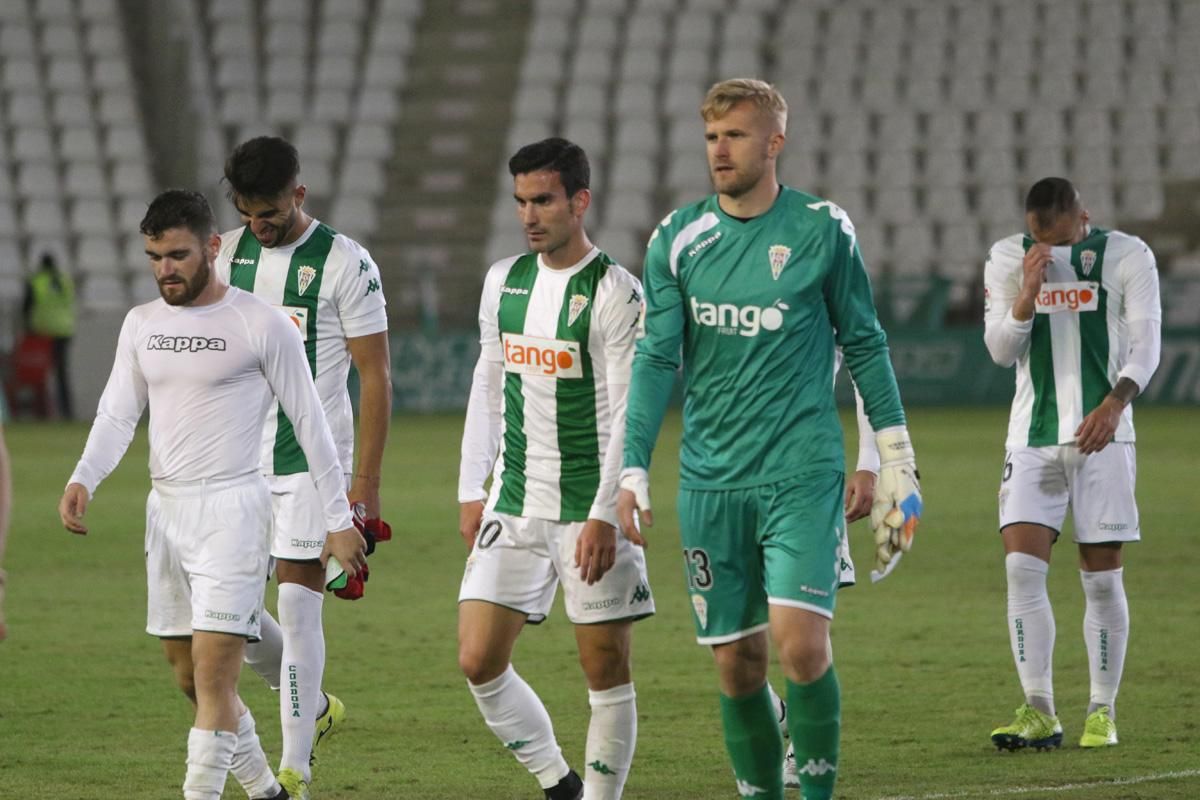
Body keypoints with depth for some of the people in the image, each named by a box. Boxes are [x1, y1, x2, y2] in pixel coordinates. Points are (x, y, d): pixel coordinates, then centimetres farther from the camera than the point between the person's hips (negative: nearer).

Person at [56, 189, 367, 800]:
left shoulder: (260, 324, -6)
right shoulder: (141, 324, 10)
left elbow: (310, 422, -2)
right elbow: (117, 415, 9)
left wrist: (338, 519, -2)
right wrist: (82, 480, -11)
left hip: (231, 509, -6)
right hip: (165, 509, 6)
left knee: (212, 676, -14)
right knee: (192, 680, 11)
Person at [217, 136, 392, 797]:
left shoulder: (345, 263, -8)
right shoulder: (229, 252, 8)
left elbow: (375, 376, -7)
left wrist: (366, 482, -11)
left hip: (314, 458, -5)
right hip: (239, 458, 5)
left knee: (297, 607, -8)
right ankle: (312, 708, 27)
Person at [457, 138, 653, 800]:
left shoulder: (615, 293, -10)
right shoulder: (504, 281, 9)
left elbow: (628, 414, -13)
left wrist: (605, 516, -18)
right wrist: (472, 489, 13)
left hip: (590, 508, -6)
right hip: (513, 504, 6)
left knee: (606, 672, -1)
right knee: (478, 661, -1)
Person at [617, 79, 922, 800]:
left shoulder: (822, 230, 0)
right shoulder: (679, 238, 5)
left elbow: (865, 345, 7)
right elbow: (657, 358, 6)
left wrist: (896, 458, 6)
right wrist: (633, 470, -2)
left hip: (801, 474, -3)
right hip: (709, 482, 3)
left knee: (801, 642, -17)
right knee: (737, 662, 4)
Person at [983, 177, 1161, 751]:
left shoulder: (1127, 256, -1)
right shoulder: (1007, 259, 5)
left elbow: (1145, 344, -6)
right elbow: (1001, 350, 1)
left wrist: (1113, 403, -22)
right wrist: (1028, 291, -16)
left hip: (1101, 433, -2)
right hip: (1032, 438, 2)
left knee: (1102, 577, 0)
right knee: (1022, 566, -11)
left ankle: (1102, 712, 10)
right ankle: (1039, 713, -9)